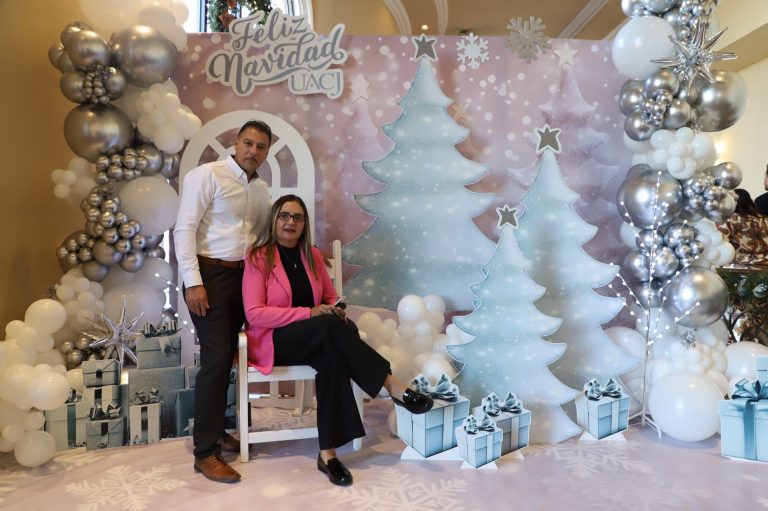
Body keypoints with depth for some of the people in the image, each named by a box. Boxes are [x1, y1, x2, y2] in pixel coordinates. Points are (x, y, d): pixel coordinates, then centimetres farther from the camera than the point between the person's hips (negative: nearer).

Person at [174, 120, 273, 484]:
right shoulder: (207, 175, -8)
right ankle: (205, 452, 2)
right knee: (216, 358, -8)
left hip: (242, 276, 7)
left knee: (226, 357, 11)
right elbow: (184, 229, -13)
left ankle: (214, 430, 27)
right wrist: (193, 282, -19)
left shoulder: (261, 189, 13)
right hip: (210, 275, -7)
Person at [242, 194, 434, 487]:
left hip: (315, 340, 5)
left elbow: (331, 297, 18)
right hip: (274, 341, -5)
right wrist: (308, 313, -22)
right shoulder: (258, 258, -6)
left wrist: (336, 310, -9)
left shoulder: (313, 255, 10)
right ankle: (392, 386, -29)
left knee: (332, 356, -32)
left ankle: (328, 452, -31)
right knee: (333, 328, -33)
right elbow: (254, 314, -15)